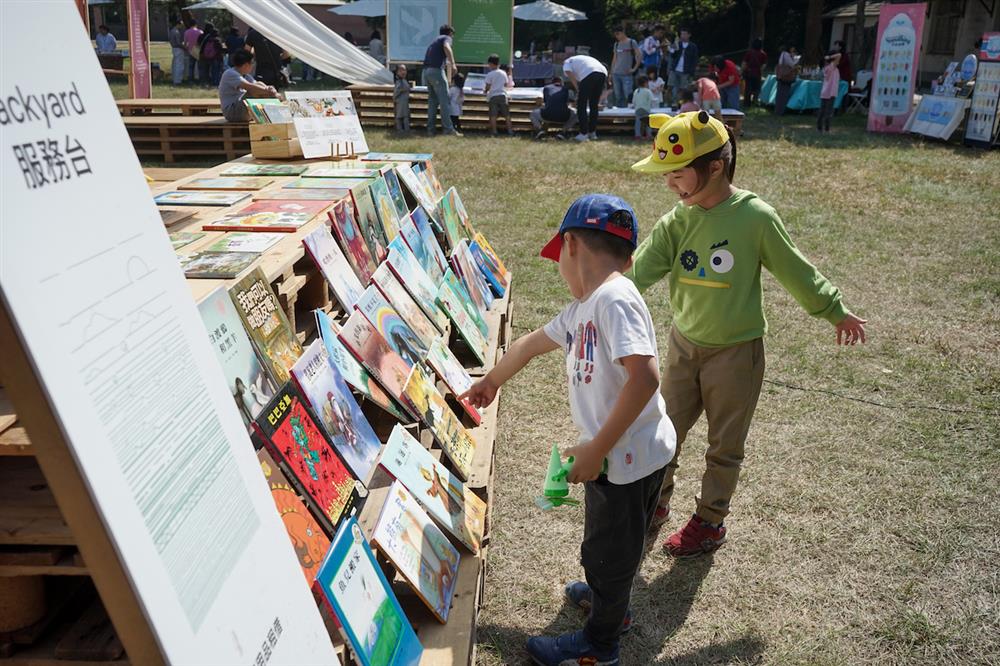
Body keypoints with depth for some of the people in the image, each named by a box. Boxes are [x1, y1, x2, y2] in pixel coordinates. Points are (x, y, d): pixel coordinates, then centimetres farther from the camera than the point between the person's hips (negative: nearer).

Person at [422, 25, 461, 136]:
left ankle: (430, 129, 7)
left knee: (432, 101, 11)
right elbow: (447, 48, -20)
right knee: (444, 101, -6)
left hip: (426, 71, 8)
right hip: (437, 71, -8)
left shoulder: (435, 41, 29)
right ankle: (448, 128, -9)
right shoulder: (446, 38, 4)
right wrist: (453, 64, -27)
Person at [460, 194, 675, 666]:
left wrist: (597, 449, -28)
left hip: (630, 457, -8)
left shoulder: (615, 300, -24)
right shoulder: (585, 307, 7)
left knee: (606, 549, 12)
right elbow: (530, 344, 21)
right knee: (607, 542, 29)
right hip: (614, 453, 8)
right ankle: (608, 598, 55)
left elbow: (644, 378, -33)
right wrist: (491, 381, 36)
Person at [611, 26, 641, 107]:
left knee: (627, 96, -11)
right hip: (616, 74, 5)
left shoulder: (631, 42, 0)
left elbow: (639, 56, -3)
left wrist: (634, 68, -7)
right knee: (618, 96, 5)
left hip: (627, 74, -5)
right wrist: (611, 72, 13)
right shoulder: (616, 44, 15)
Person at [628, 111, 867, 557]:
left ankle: (710, 520, 34)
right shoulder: (678, 222, -6)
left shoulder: (755, 217, -17)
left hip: (736, 350, -4)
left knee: (725, 444, 13)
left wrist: (835, 311, 6)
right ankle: (656, 504, 38)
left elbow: (795, 270, -5)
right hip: (684, 344, 4)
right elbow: (640, 269, -15)